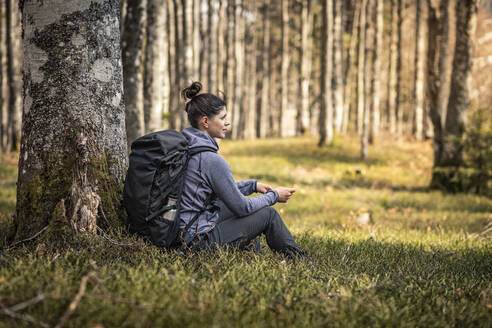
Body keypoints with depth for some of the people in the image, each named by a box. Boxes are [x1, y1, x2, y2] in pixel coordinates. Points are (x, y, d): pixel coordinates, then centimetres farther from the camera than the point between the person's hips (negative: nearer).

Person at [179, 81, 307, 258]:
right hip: (199, 240, -9)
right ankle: (299, 259, 20)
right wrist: (274, 196, 0)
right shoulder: (212, 160, -22)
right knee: (269, 214, 2)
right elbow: (240, 207, -15)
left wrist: (253, 185, 19)